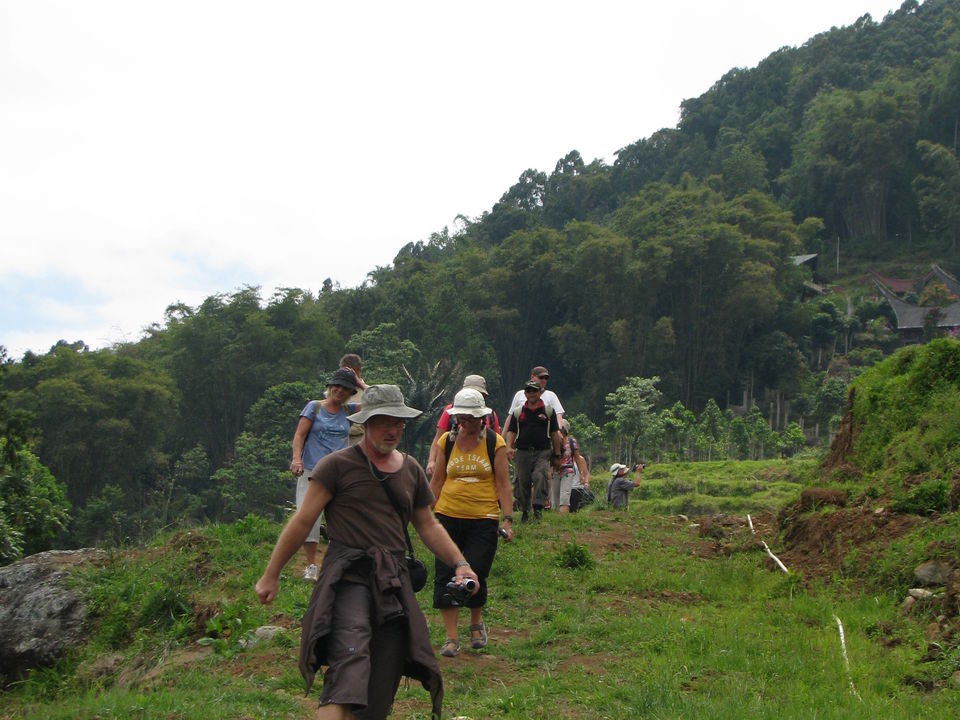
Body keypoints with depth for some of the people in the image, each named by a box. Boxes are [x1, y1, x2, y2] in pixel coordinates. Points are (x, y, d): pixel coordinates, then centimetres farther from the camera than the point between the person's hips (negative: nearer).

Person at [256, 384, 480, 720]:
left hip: (394, 580, 6)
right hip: (348, 576, -6)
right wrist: (271, 575, -2)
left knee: (382, 685, 5)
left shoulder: (411, 469, 16)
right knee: (349, 661, -28)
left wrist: (459, 563, 10)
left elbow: (428, 525, 23)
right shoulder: (338, 465, -2)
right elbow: (303, 521, -2)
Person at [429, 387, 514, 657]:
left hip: (483, 520, -2)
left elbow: (502, 483, 0)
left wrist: (507, 519, -7)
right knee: (445, 576, -3)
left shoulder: (494, 442, 0)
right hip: (448, 516, 2)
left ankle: (476, 624, 27)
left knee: (475, 576, -2)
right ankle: (451, 636, 7)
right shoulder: (447, 441, 6)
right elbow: (437, 481, 12)